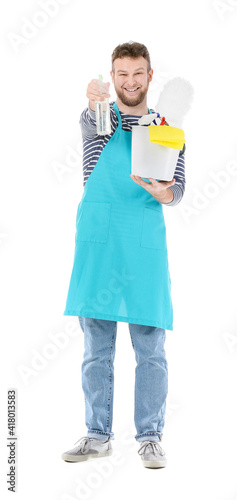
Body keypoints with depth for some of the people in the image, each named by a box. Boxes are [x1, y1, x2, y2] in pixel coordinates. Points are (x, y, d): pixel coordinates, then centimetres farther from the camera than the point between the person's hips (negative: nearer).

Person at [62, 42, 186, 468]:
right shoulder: (98, 117, 7)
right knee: (97, 346, 6)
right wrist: (94, 105, -42)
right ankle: (98, 436, 17)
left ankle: (150, 438, 12)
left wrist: (164, 195, -20)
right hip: (96, 239, 0)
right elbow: (91, 125, -19)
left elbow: (178, 188, 4)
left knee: (150, 346, 0)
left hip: (144, 241, 0)